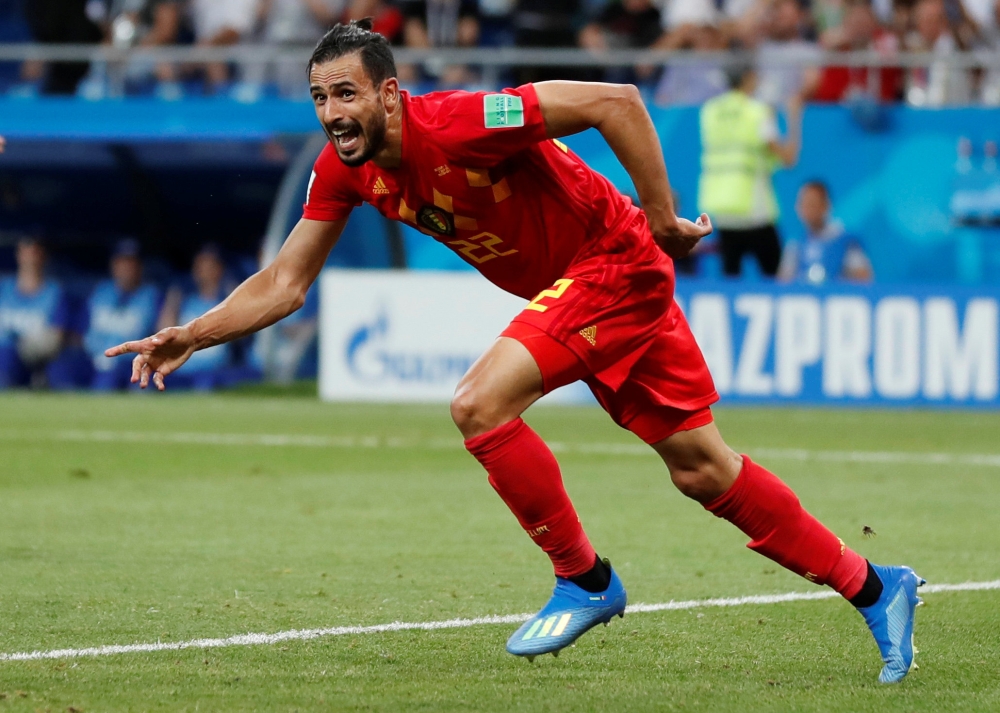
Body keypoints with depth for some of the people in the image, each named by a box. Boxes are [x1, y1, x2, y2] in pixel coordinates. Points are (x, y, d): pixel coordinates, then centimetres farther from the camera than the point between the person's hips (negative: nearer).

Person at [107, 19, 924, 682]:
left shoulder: (458, 124, -29)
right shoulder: (345, 170, -6)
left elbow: (615, 102, -26)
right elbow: (283, 284, 1)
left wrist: (663, 222, -22)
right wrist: (189, 338, -12)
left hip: (616, 262, -8)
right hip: (569, 287, 8)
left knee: (480, 404, -23)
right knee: (701, 469, 10)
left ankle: (585, 579, -6)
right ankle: (872, 586, 21)